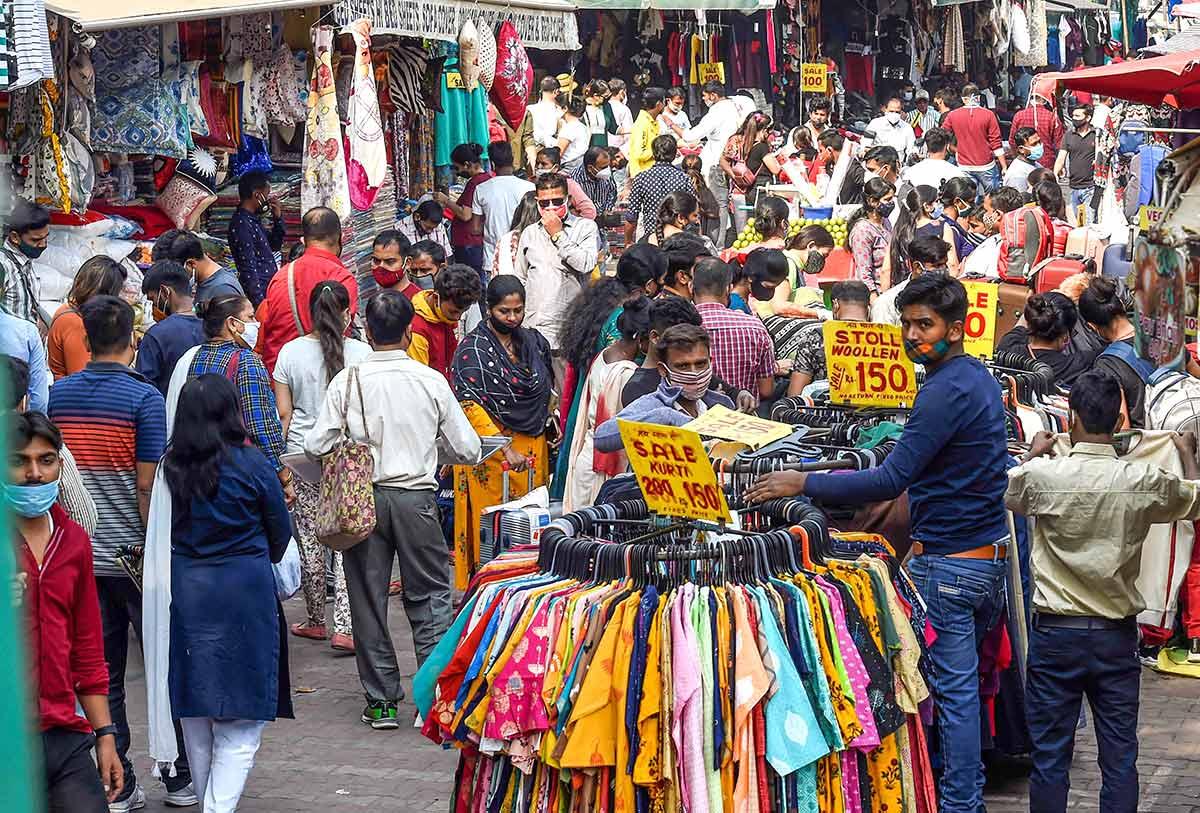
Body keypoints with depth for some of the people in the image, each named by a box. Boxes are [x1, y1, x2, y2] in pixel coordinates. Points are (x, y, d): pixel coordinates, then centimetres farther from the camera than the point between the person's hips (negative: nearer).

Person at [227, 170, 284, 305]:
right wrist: (260, 303, -22)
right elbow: (249, 269, -20)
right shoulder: (241, 224, -16)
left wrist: (278, 218, 11)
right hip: (261, 294, -9)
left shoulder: (253, 220, 13)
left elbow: (275, 246, 25)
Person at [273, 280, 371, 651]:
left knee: (309, 537, 11)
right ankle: (344, 627, -6)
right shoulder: (360, 352, -5)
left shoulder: (291, 352, 0)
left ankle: (315, 620, 22)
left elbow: (284, 413, 2)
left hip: (303, 453, 2)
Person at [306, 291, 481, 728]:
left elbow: (317, 445, -6)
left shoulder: (347, 381, -5)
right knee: (429, 596, 9)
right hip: (415, 497, -1)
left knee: (368, 598, 10)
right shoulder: (431, 381, -4)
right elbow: (468, 449, 0)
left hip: (362, 498, 1)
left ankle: (381, 701, 13)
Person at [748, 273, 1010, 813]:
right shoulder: (978, 377, 11)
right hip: (990, 551, 10)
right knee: (965, 683, 16)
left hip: (949, 560, -10)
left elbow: (890, 481, -25)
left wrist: (803, 483, -22)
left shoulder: (947, 391, -20)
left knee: (953, 688, -2)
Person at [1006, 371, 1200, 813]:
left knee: (1050, 755, 8)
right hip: (1118, 635, 1)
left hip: (1055, 632, -1)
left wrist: (1034, 454, 29)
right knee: (1119, 758, 8)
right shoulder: (1144, 481, -9)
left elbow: (1003, 493, 12)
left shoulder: (1043, 474, -12)